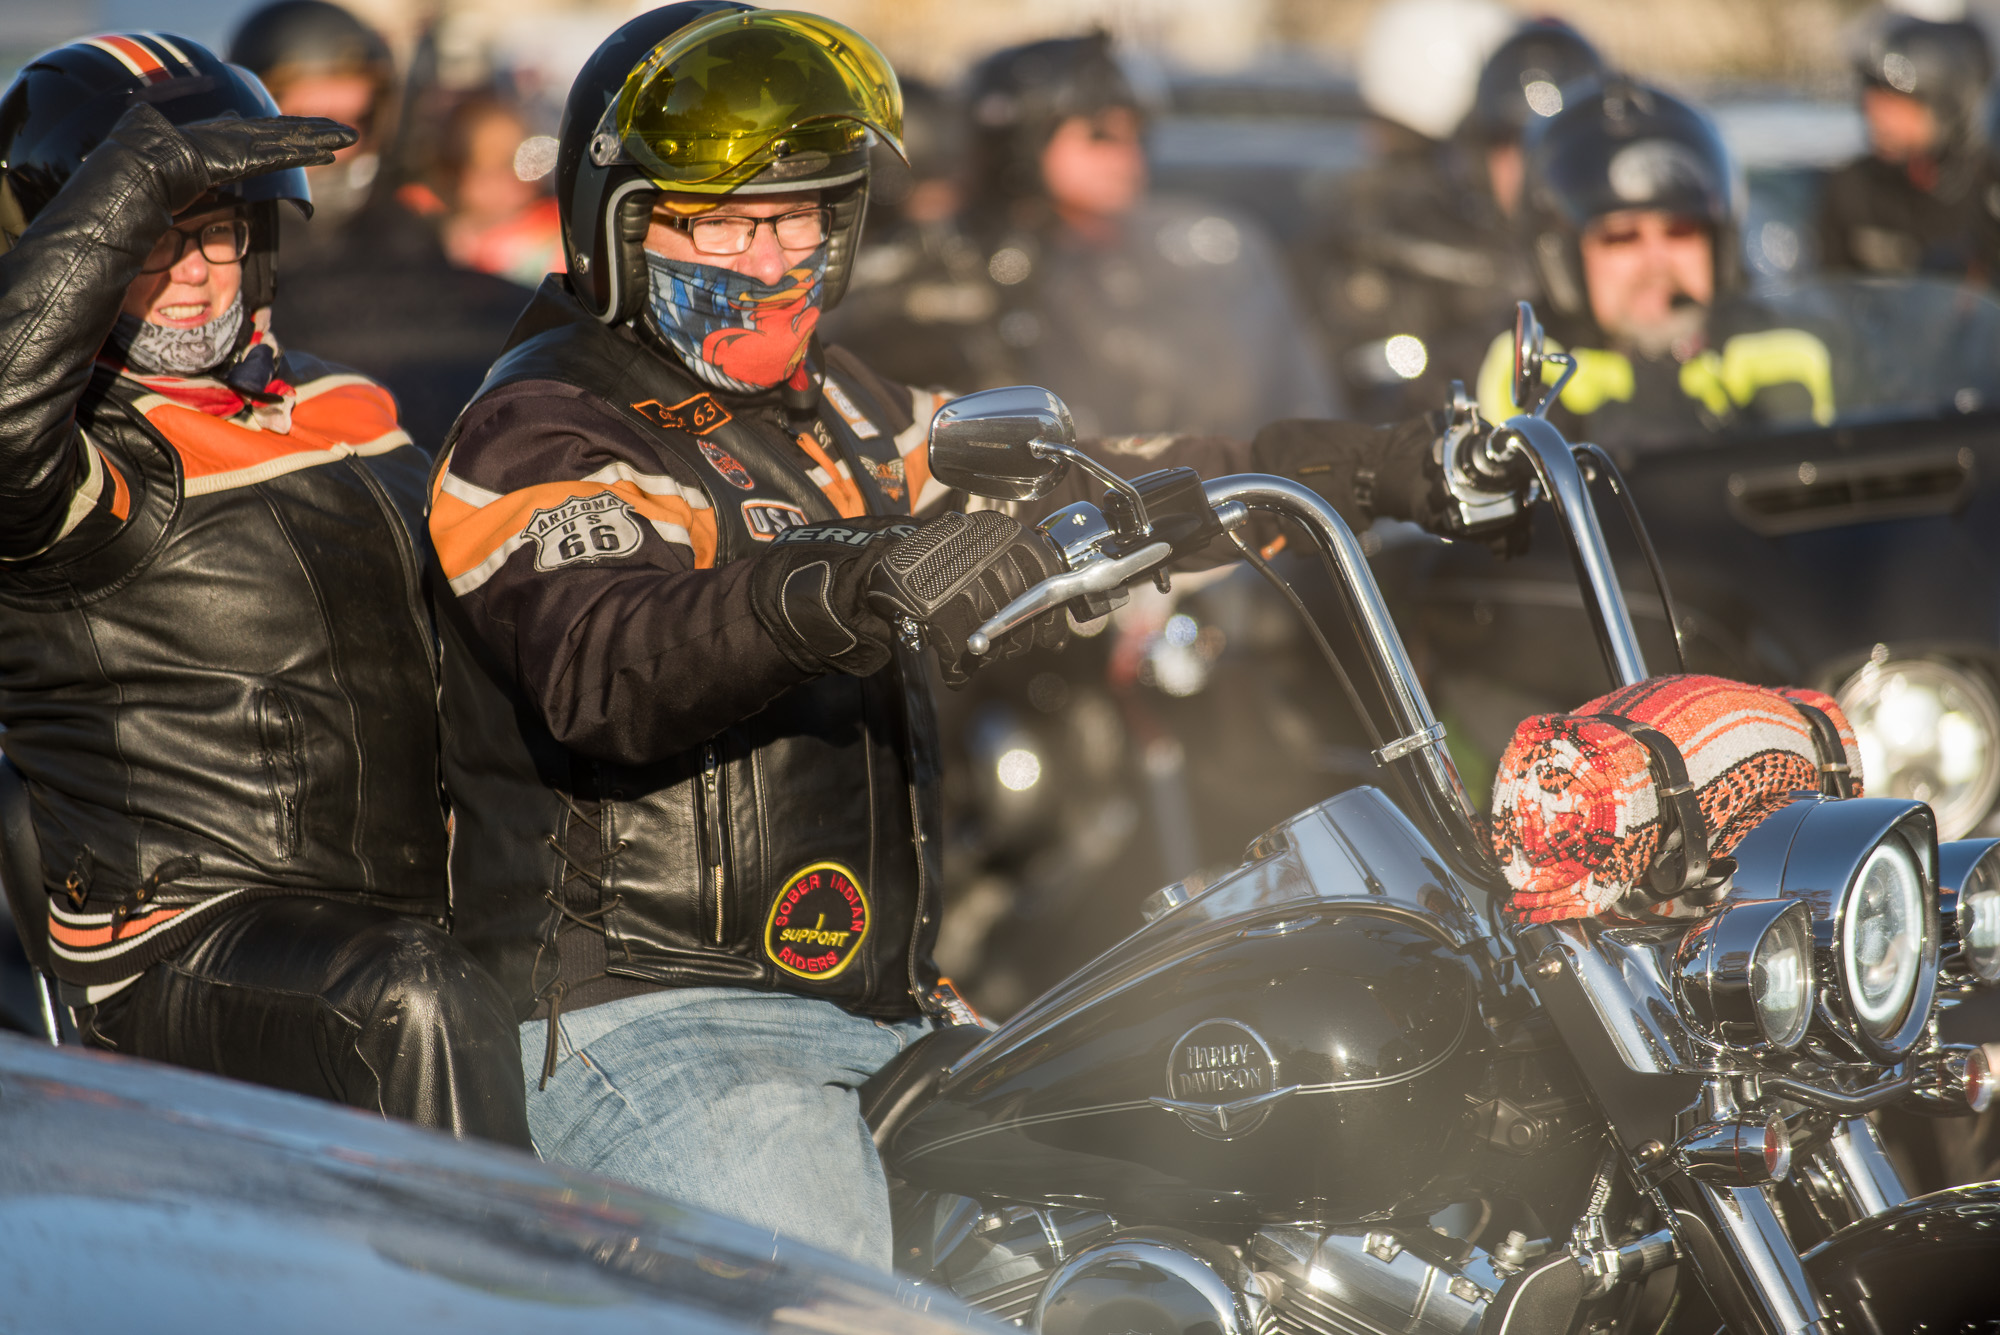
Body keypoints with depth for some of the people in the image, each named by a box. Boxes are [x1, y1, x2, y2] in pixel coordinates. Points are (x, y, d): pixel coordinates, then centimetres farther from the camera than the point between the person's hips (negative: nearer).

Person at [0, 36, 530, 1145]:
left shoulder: (348, 418, 17)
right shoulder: (98, 464, -6)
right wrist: (138, 179, -26)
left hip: (404, 916, 9)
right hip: (178, 948, -9)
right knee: (416, 1008, -32)